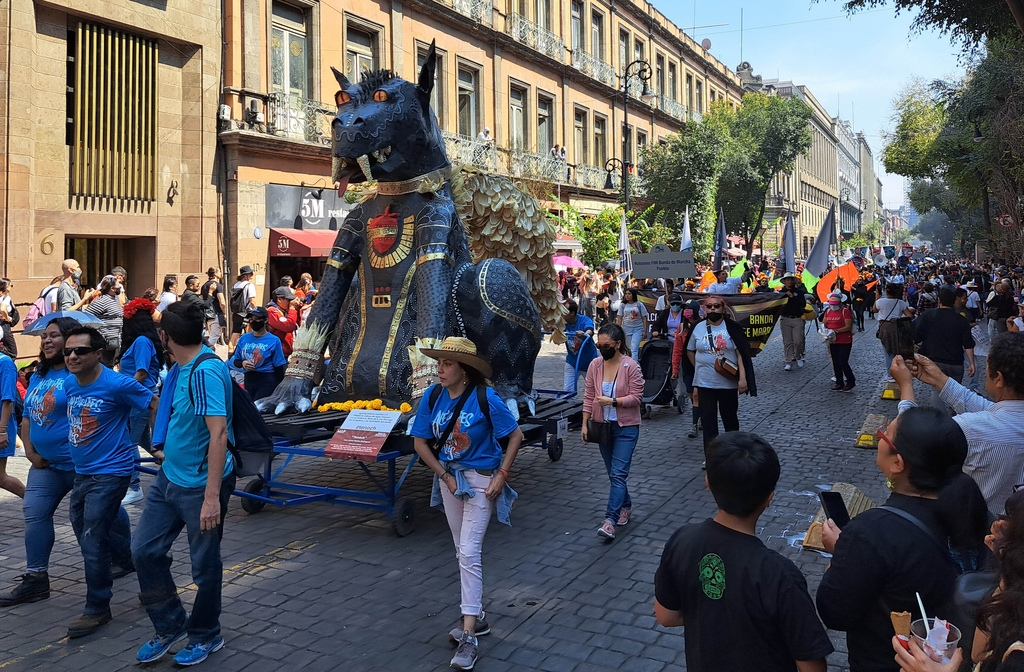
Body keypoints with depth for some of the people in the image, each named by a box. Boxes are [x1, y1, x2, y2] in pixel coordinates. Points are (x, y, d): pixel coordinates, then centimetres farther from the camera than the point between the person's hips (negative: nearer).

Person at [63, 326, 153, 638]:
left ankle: (97, 609, 6)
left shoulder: (117, 385, -21)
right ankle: (125, 560, 50)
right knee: (82, 527, 24)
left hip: (110, 472, -9)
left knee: (93, 540, -8)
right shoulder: (69, 384, 2)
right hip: (82, 471, 9)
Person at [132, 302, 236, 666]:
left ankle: (205, 636, 30)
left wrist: (212, 496, -29)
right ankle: (171, 626, 31)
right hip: (169, 477, 9)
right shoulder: (181, 368, 6)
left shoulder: (206, 371, -23)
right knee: (144, 550, 13)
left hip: (200, 485, -9)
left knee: (205, 564, 8)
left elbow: (218, 433, -28)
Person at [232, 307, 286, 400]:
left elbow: (279, 368, -5)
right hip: (249, 380, 5)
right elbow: (236, 361, 13)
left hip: (268, 381, -5)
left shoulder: (274, 341, -6)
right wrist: (242, 363, -11)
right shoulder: (244, 338, 7)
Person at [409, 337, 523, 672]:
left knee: (469, 553, -9)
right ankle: (477, 616, 32)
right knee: (464, 551, 16)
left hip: (481, 479, -5)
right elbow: (420, 442, -2)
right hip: (449, 477, 5)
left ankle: (469, 635, -2)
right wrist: (445, 476, -8)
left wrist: (502, 475, -14)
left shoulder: (485, 398, -19)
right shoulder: (433, 395, -8)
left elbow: (515, 435, -11)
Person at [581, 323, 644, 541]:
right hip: (603, 425, 5)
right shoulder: (594, 365, -1)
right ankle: (625, 506, 35)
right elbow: (588, 397, 4)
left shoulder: (631, 366, -13)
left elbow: (636, 397, -13)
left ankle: (610, 520, -13)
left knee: (618, 474, -10)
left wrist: (613, 401, -24)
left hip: (626, 427, -5)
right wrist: (585, 424, 0)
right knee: (613, 473, 15)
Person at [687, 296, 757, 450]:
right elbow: (690, 351, 15)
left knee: (730, 419, 14)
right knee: (708, 421, 2)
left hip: (728, 383, -1)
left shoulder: (731, 328, -5)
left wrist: (742, 378, -15)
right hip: (705, 383, 1)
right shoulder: (698, 328, 2)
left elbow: (741, 354, -8)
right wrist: (700, 368, 8)